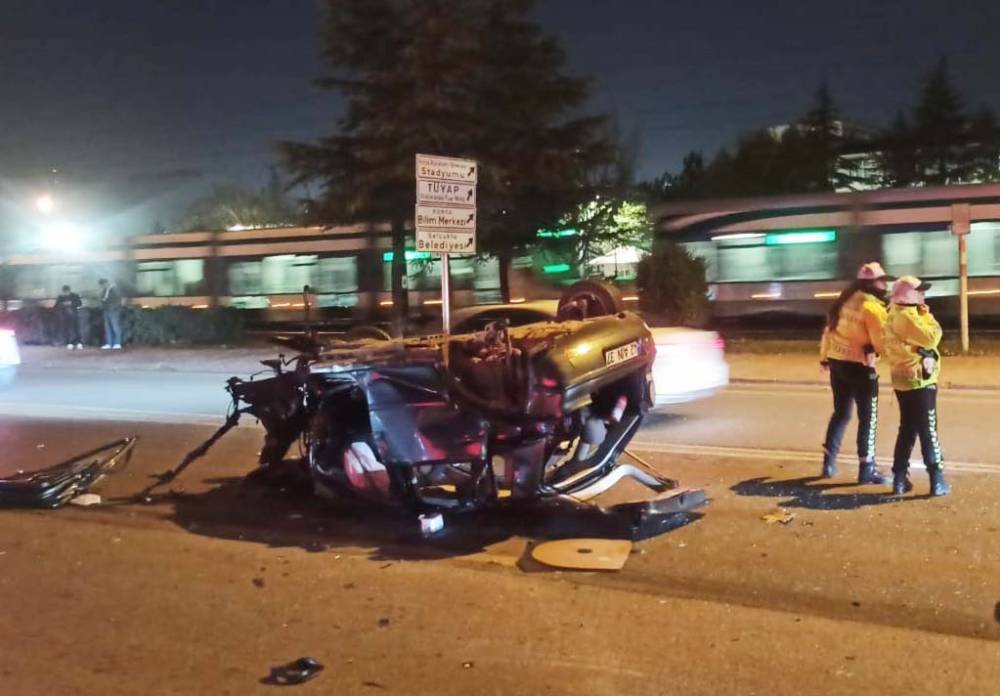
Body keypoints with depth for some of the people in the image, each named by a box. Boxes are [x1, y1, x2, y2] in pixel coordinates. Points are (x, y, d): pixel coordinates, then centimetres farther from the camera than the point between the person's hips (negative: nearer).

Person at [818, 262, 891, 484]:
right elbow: (882, 342, -19)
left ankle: (829, 463, 22)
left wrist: (825, 357, 20)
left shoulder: (846, 299, 10)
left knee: (841, 413, 19)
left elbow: (830, 328, 14)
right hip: (859, 366, -8)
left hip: (837, 362, 8)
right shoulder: (872, 307, -14)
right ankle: (867, 469, 3)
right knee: (868, 418, 1)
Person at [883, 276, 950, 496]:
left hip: (905, 381, 10)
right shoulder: (905, 316, -18)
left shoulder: (895, 315, 13)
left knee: (908, 429, 14)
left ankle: (900, 478, 15)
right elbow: (931, 338, -22)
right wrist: (928, 316, -9)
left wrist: (923, 316, 4)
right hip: (919, 381, -10)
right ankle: (937, 481, 2)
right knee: (928, 431, -3)